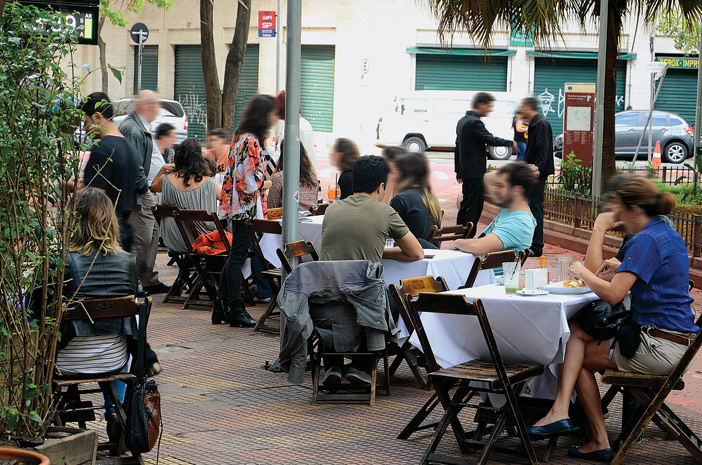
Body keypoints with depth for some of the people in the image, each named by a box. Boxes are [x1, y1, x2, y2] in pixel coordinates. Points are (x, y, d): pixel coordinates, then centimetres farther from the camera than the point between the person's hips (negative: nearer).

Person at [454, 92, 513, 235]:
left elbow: (457, 147, 19)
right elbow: (490, 139, -20)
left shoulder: (462, 121, 14)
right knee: (474, 206, -6)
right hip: (475, 172, -10)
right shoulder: (474, 122, -17)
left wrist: (458, 170, 23)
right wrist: (511, 143, -9)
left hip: (466, 169, 10)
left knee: (466, 204, 16)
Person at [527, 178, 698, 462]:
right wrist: (621, 269, 17)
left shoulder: (645, 241, -16)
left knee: (579, 358, 4)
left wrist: (582, 273, -7)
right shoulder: (669, 235, 14)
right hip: (676, 340, 9)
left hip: (656, 348, -9)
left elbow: (612, 295, -23)